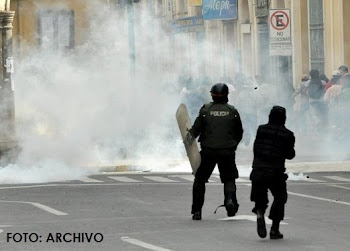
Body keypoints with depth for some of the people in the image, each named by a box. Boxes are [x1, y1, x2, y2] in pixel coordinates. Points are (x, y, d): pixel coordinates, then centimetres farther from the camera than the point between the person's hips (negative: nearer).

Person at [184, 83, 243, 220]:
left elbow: (196, 129, -4)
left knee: (200, 179, 12)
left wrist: (188, 139, 8)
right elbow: (239, 133, 10)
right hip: (228, 151, 1)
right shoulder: (232, 111, 3)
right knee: (229, 178, 15)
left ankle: (197, 211, 8)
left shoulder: (205, 109, -1)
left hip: (208, 151, -1)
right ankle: (230, 199, -13)